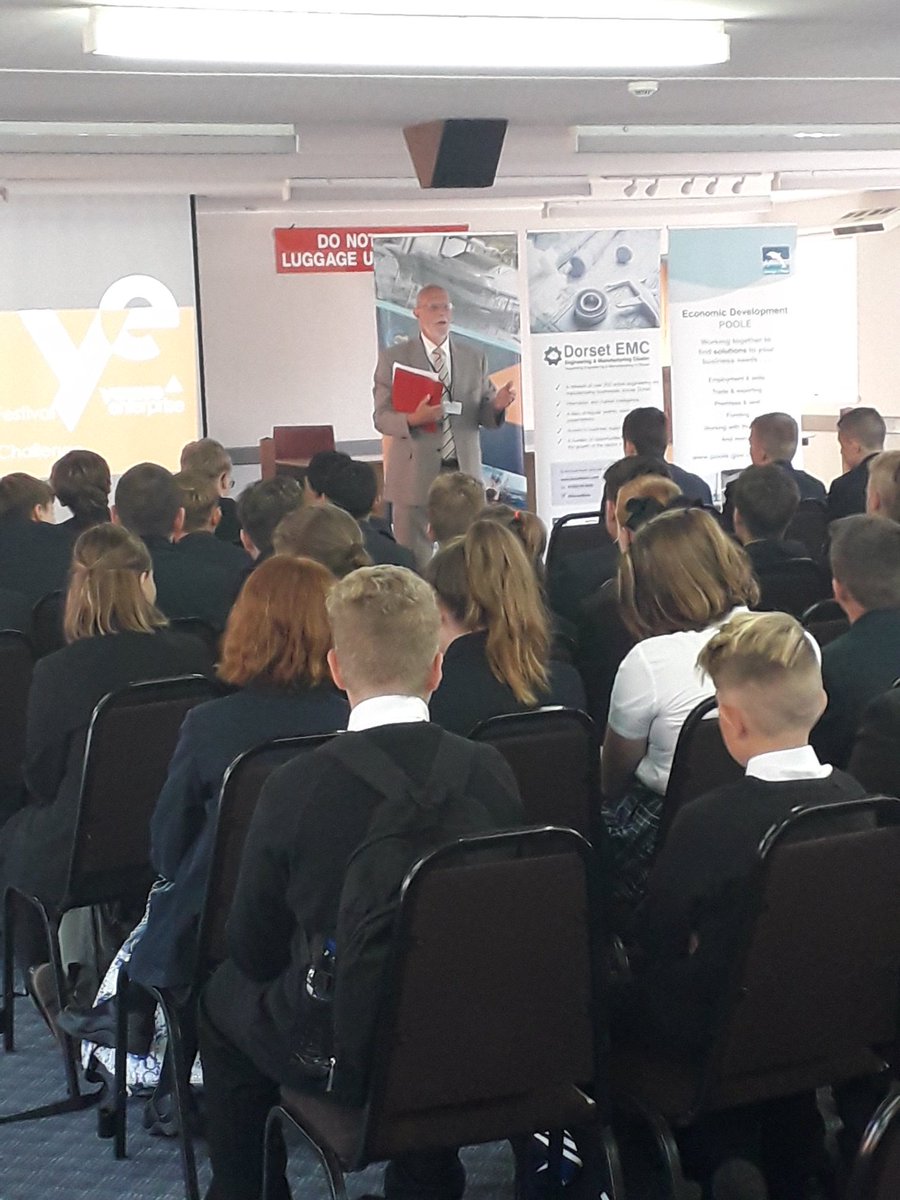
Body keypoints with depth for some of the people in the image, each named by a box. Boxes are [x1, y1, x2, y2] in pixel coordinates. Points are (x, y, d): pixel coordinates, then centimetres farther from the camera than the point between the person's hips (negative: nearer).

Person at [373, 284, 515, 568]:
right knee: (414, 560, 1)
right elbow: (382, 417, -1)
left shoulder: (475, 358, 12)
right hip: (415, 475, -2)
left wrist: (497, 406, -13)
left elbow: (485, 416, 10)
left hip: (464, 472, 2)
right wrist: (413, 419, -21)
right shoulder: (394, 358, 3)